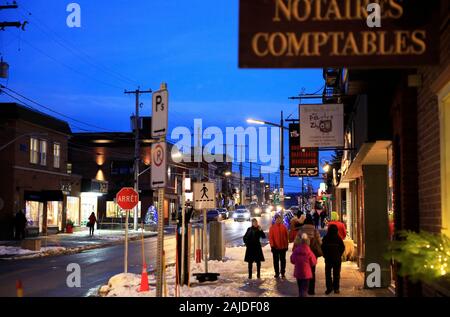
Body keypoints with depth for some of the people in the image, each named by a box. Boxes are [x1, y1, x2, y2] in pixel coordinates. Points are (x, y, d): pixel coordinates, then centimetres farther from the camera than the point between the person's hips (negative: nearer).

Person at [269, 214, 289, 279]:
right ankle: (277, 273, 14)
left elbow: (287, 236, 6)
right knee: (276, 260, 6)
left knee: (283, 260, 7)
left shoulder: (283, 227, 2)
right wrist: (272, 245, -13)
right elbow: (270, 237, -6)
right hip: (275, 247, -1)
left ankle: (283, 273, 15)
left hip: (283, 247, 1)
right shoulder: (272, 227, -3)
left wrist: (287, 245, 4)